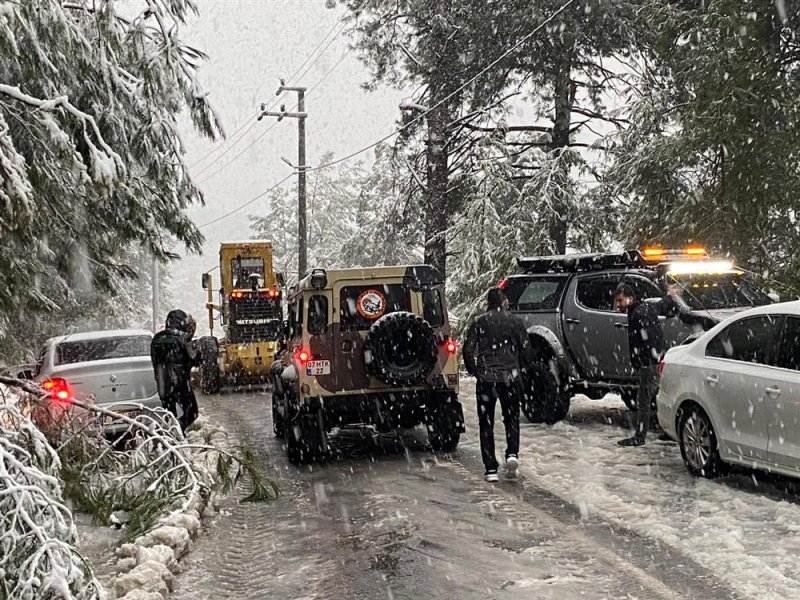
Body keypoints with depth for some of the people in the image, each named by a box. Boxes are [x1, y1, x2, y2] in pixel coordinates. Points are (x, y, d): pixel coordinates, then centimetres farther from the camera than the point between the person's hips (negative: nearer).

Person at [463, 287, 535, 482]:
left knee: (486, 424, 7)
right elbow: (526, 351, 2)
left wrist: (474, 371, 13)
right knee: (511, 418, 16)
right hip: (510, 377, 0)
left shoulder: (479, 323, 2)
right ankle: (512, 453, -8)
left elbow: (468, 351, -2)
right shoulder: (514, 322, 3)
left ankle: (491, 469, 3)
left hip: (486, 378, 0)